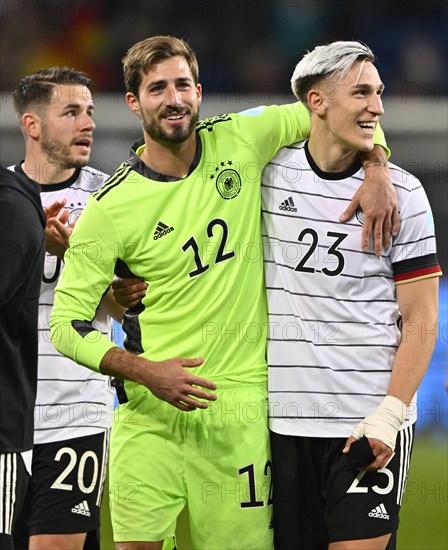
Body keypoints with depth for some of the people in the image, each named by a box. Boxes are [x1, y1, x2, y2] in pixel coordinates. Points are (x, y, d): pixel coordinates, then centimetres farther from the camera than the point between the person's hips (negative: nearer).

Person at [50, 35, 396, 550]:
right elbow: (66, 323, -4)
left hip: (240, 414, 2)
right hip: (149, 416, -2)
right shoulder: (110, 208, -5)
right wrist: (146, 372, -17)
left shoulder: (239, 141, 2)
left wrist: (377, 170, 1)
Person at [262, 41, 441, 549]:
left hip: (371, 424, -2)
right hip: (285, 421, 2)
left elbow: (421, 321, -1)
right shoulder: (268, 173, 3)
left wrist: (388, 415, -12)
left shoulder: (401, 192, -1)